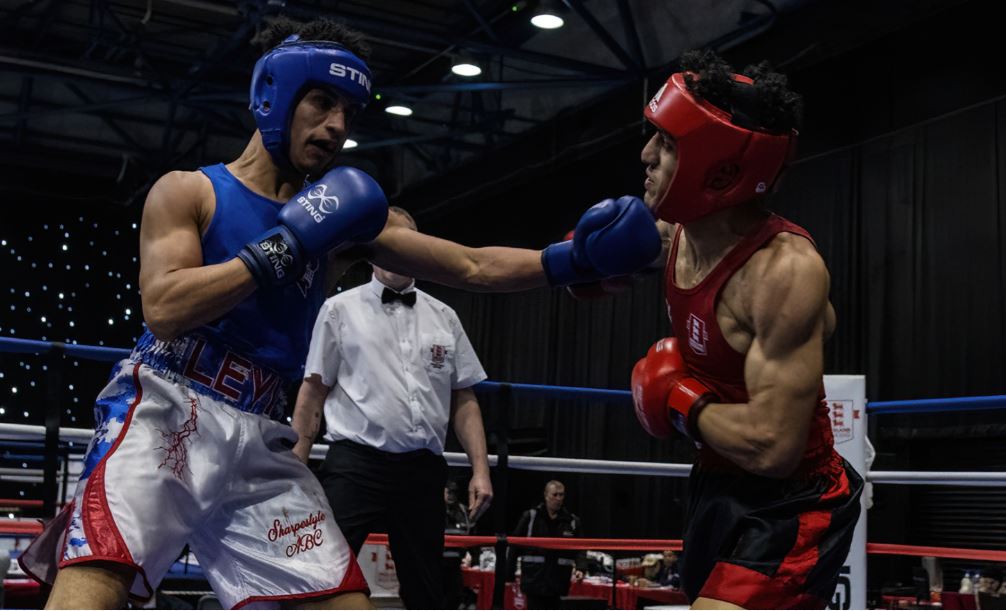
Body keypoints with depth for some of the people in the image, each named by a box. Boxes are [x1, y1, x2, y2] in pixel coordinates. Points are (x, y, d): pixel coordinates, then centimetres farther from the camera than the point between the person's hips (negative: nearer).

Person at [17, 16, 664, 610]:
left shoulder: (341, 217, 14)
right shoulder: (188, 191, 4)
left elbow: (473, 268, 11)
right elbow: (163, 309, -13)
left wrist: (568, 260, -3)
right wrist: (289, 244, -13)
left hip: (261, 441, 5)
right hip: (165, 414, -5)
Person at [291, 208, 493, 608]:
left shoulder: (444, 317, 14)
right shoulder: (340, 309, 5)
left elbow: (464, 401, 13)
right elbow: (312, 393, 4)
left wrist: (481, 469, 3)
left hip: (423, 472, 4)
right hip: (355, 468, -3)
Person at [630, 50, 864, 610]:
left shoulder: (785, 269, -29)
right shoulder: (679, 233, -5)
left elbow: (772, 447, -34)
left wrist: (682, 400, -18)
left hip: (788, 506, -9)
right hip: (720, 484, 9)